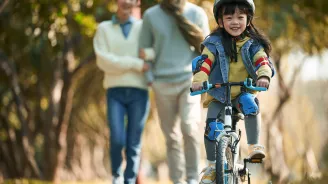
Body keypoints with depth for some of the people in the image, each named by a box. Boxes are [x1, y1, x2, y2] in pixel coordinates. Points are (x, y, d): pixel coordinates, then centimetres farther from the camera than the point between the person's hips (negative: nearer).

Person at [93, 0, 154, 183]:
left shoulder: (143, 27, 9)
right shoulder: (103, 29, 7)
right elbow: (104, 61, -7)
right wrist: (136, 64, -15)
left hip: (139, 93, 1)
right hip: (115, 93, -1)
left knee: (133, 145, -2)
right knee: (117, 140, -14)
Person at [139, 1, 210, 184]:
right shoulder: (151, 15, 1)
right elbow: (144, 50, 6)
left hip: (190, 80, -1)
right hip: (163, 83, 1)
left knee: (189, 129, -17)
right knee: (172, 136, 3)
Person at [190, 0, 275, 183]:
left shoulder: (253, 44, -3)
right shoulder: (214, 43, -4)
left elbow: (262, 61, -17)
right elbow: (205, 63, -16)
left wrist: (264, 76, -41)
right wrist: (198, 80, -37)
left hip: (243, 92, -1)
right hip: (218, 95, 1)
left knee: (250, 105, -34)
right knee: (211, 125, -15)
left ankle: (254, 146, -27)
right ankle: (212, 166, 4)